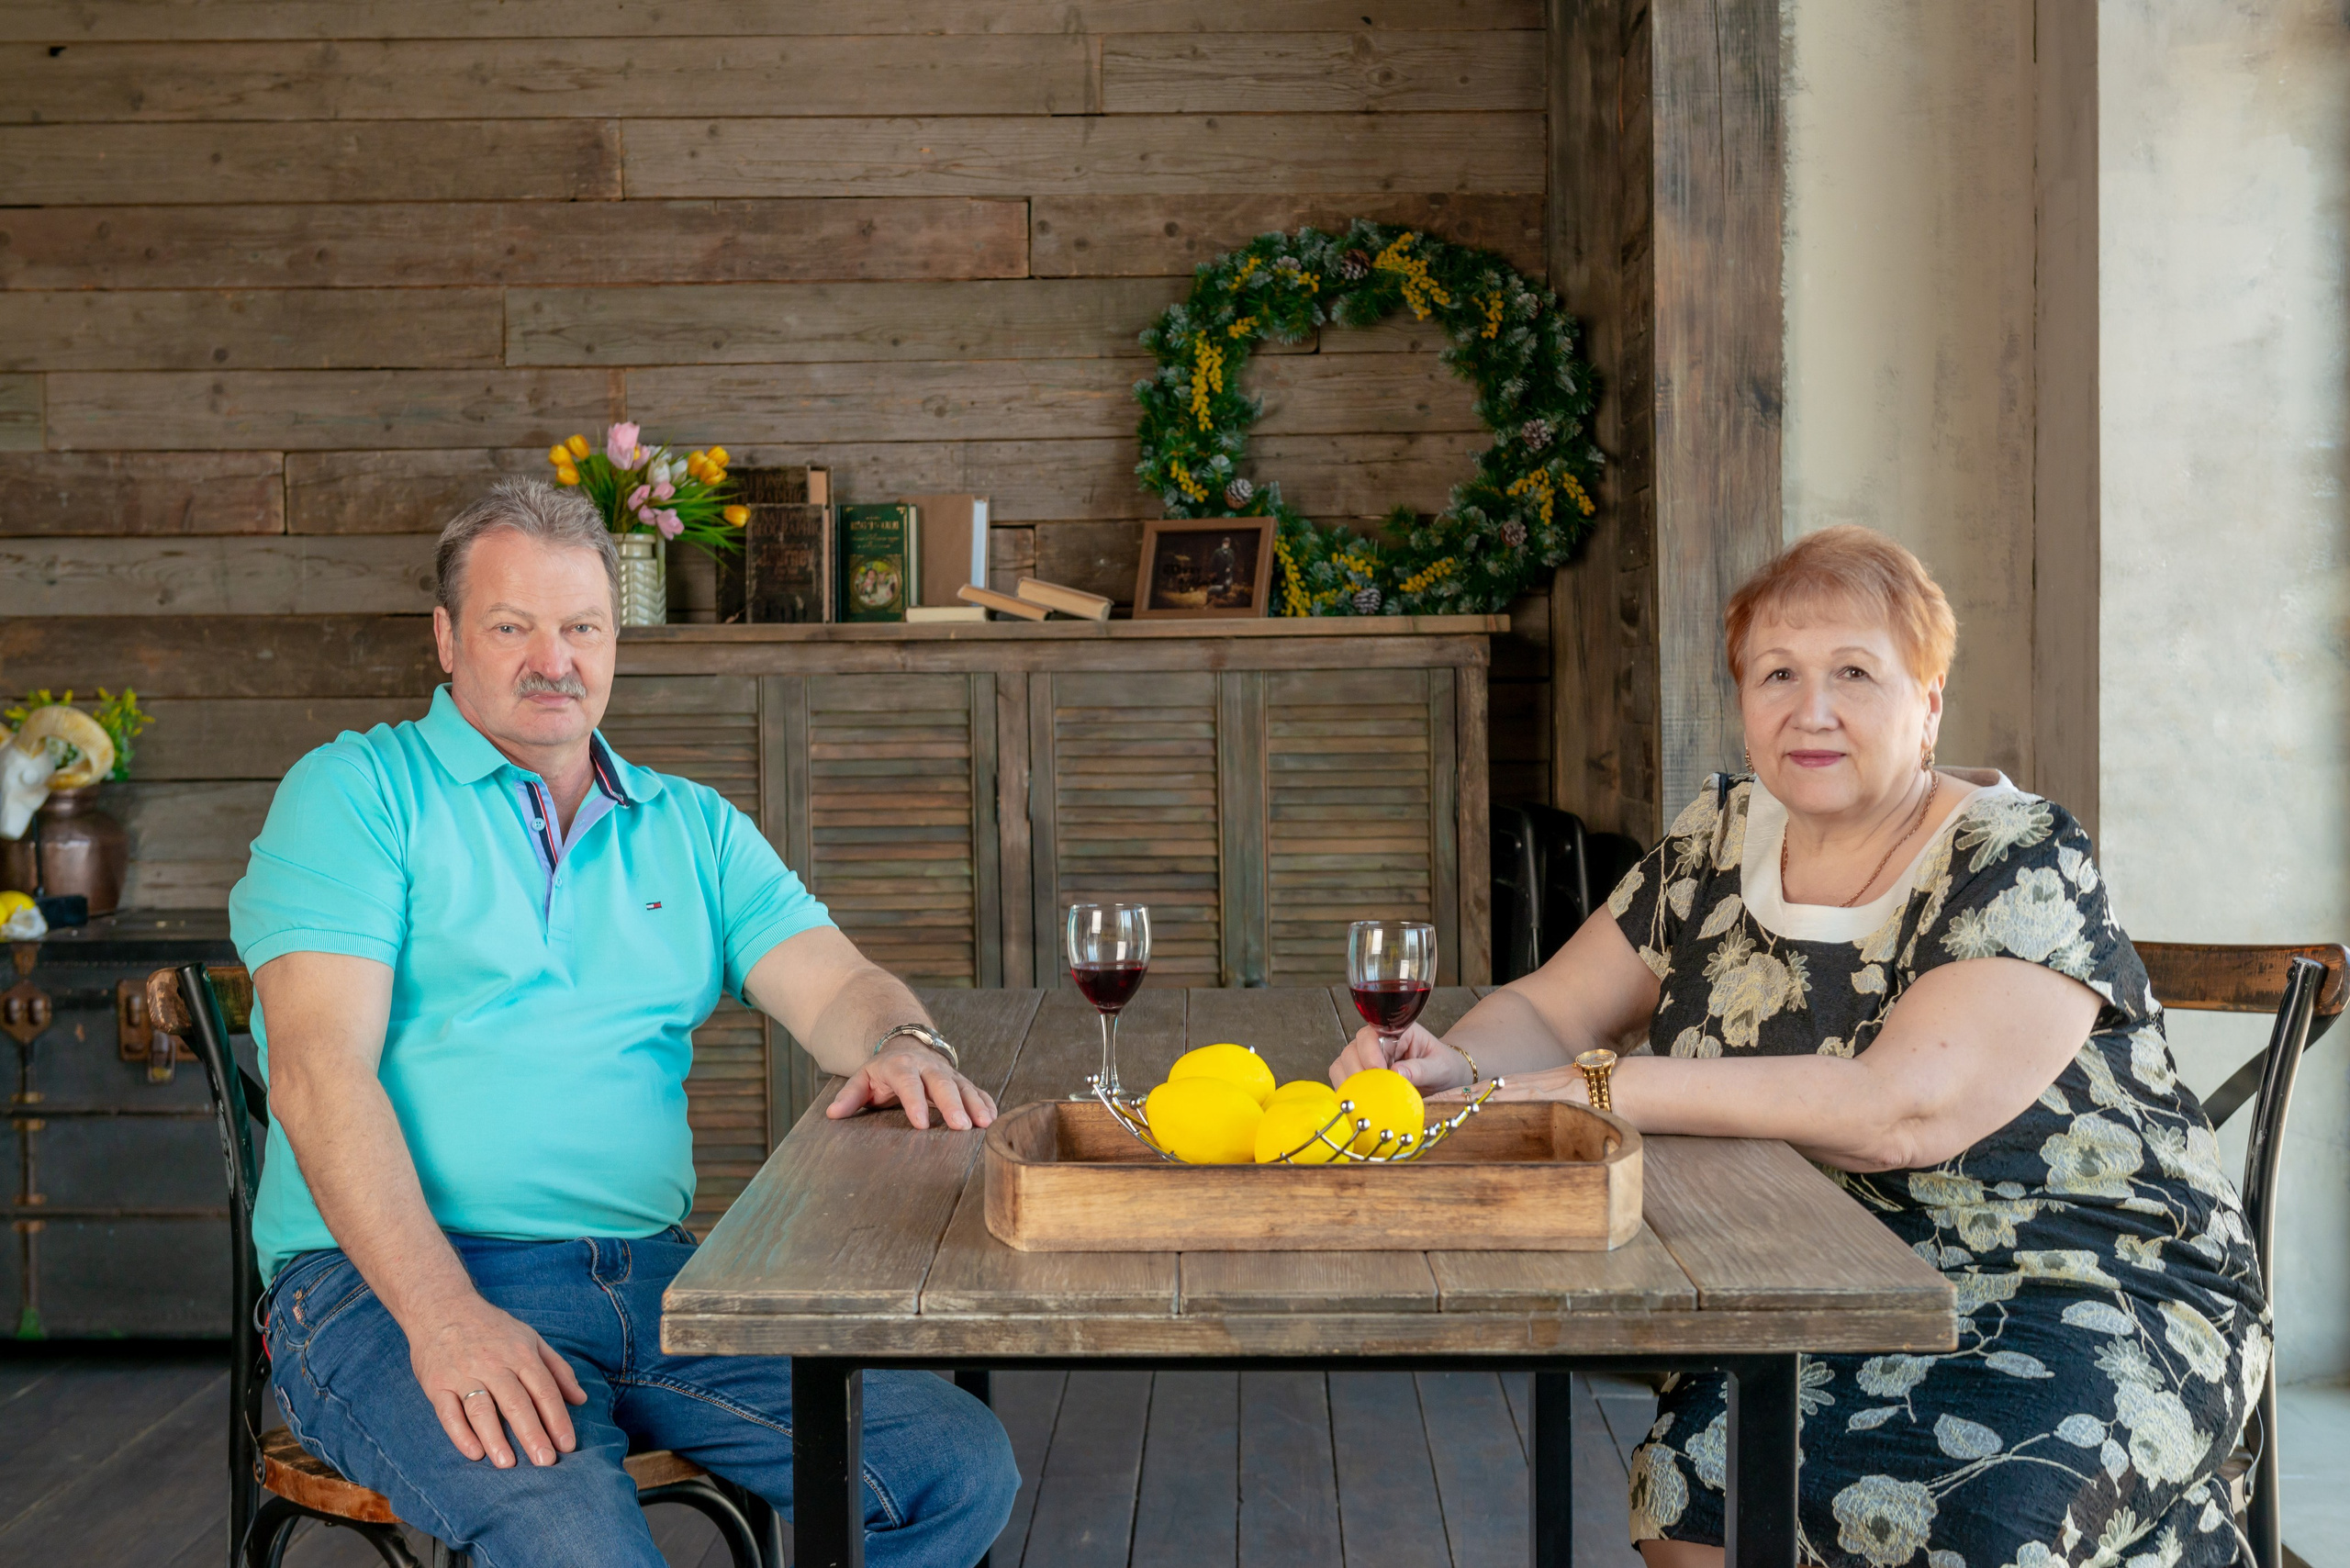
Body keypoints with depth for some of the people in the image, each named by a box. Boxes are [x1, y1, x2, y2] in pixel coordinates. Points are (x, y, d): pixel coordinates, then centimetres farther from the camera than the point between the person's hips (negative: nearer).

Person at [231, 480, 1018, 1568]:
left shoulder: (692, 828, 20)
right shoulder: (357, 792, 3)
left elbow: (835, 988, 8)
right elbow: (320, 1069, -9)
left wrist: (902, 1046, -19)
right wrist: (445, 1313, -23)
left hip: (652, 1274, 6)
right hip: (386, 1283, -5)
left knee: (964, 1472, -11)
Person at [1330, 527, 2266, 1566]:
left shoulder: (2024, 868, -12)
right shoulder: (1722, 839, 7)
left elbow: (1903, 1112, -26)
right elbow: (1548, 1011, 11)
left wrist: (1601, 1087, -26)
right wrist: (1455, 1067, -14)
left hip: (2099, 1286, -5)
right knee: (1692, 1483, -24)